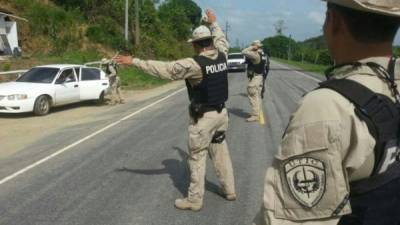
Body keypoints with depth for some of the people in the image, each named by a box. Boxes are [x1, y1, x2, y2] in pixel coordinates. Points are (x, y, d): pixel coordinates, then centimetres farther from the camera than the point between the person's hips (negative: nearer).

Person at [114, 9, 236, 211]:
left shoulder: (194, 64, -21)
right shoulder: (221, 56, 0)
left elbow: (163, 69, -19)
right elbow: (221, 40, 24)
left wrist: (134, 61, -13)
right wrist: (213, 23, 40)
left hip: (203, 117, -7)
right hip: (221, 112, 7)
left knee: (197, 158, 3)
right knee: (221, 152, 20)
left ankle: (194, 200, 13)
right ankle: (229, 189, 31)